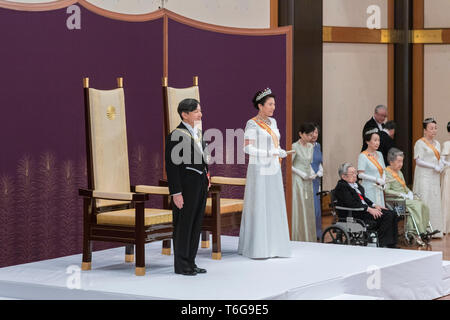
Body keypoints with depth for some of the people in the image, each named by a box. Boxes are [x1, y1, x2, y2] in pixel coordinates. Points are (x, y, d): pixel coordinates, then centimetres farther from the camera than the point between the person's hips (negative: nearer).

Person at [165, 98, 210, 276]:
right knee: (183, 226, 0)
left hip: (200, 186, 9)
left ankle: (190, 262, 22)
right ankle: (181, 265, 8)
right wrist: (176, 193, -18)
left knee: (196, 225, 13)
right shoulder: (176, 136, -14)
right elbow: (172, 166, -16)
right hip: (186, 186, -8)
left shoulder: (198, 132, 12)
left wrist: (206, 176, 16)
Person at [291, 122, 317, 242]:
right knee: (299, 209, -6)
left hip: (308, 182, 7)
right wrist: (302, 174, -14)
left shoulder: (310, 147, 12)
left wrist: (312, 173, 3)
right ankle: (299, 238, -3)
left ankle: (309, 239, 11)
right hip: (298, 181, -7)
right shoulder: (295, 147, -10)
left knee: (309, 209, 7)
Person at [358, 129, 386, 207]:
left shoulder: (379, 154, 14)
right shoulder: (363, 156, -7)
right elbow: (360, 174, -13)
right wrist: (376, 179, -16)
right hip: (369, 189, -7)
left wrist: (383, 180, 0)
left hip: (379, 189, 7)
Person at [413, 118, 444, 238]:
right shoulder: (420, 143, -6)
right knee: (424, 201, -9)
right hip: (424, 176, -7)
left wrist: (441, 165, -1)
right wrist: (434, 166, -16)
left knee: (435, 202, 6)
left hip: (434, 177, 7)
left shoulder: (437, 144, 17)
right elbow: (418, 161, -12)